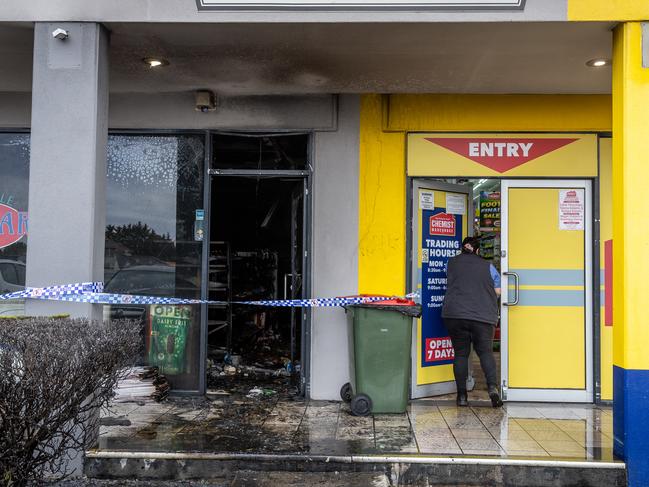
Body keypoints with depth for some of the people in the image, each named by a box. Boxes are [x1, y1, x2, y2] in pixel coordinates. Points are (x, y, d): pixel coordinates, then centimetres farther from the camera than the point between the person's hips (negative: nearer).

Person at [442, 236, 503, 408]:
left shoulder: (451, 263, 9)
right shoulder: (487, 266, 7)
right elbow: (497, 292, 11)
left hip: (455, 314, 1)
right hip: (483, 316, 0)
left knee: (460, 353, 7)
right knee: (485, 352, 9)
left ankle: (462, 395, 4)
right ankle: (492, 386, -11)